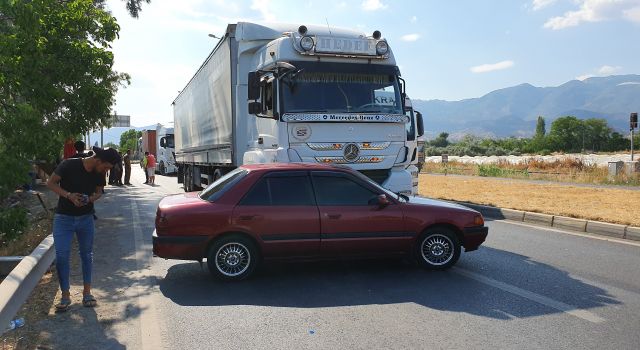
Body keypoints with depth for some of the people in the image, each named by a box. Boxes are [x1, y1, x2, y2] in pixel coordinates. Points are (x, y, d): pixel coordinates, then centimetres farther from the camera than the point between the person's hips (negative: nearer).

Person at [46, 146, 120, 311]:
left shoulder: (99, 174, -4)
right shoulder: (69, 165, -18)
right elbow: (51, 183, -11)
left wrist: (92, 198, -13)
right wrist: (69, 195, -25)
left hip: (86, 218, 4)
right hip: (63, 218, -3)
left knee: (87, 254, 8)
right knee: (61, 255, -6)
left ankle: (87, 292, 20)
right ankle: (65, 296, 7)